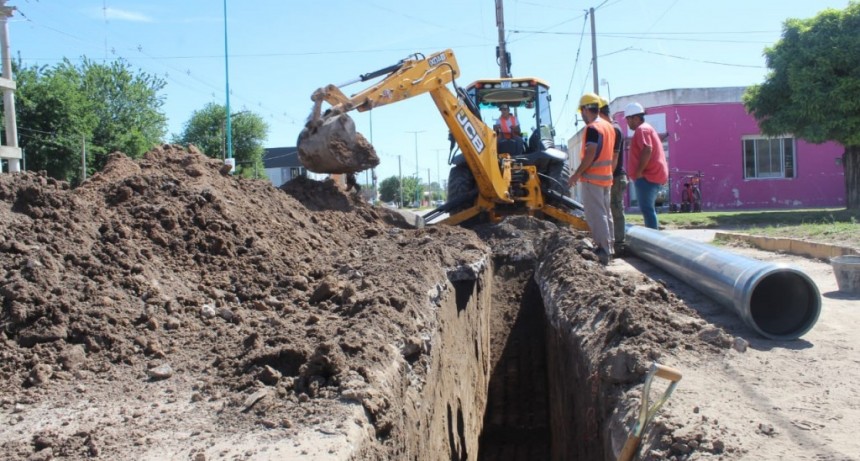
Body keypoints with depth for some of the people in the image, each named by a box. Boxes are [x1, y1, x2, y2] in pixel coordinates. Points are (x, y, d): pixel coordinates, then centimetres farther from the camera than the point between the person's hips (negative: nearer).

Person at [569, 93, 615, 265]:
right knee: (605, 213, 14)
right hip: (606, 177, 9)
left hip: (593, 178, -9)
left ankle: (603, 251, -8)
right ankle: (609, 248, 20)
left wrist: (576, 174, -16)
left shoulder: (592, 128, -15)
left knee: (595, 215, -7)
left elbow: (590, 155, -21)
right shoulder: (609, 127, 13)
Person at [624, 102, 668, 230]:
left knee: (646, 208, -10)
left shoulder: (641, 129, -10)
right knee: (649, 208, 15)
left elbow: (647, 150, -24)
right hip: (655, 175, 11)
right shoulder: (647, 128, 23)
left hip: (648, 176, -11)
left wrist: (639, 172, -20)